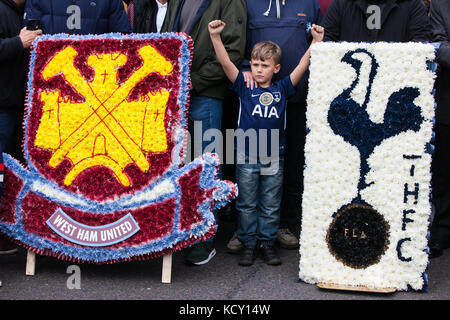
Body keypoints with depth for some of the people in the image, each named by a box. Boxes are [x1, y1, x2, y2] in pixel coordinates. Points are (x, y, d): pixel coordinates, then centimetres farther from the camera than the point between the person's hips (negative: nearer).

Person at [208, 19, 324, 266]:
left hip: (274, 157, 1)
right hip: (246, 156, -1)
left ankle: (267, 243, 21)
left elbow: (303, 66, -1)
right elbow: (225, 63, -9)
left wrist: (317, 41, -9)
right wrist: (215, 37, -20)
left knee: (271, 205, 9)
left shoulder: (282, 89, 4)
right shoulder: (244, 87, 1)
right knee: (246, 204, 7)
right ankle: (248, 244, 18)